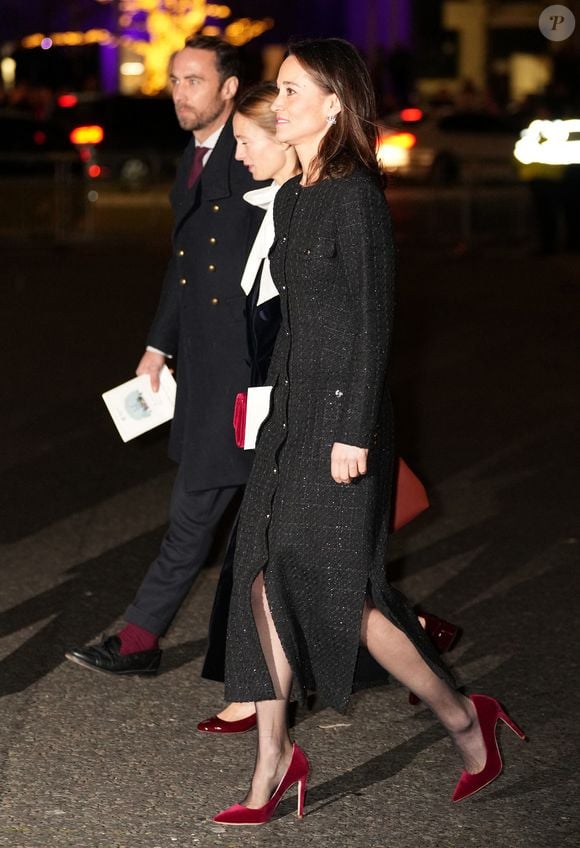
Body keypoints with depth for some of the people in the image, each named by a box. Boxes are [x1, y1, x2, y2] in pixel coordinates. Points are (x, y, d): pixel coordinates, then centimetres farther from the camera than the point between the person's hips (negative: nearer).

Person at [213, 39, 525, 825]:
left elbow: (374, 319, -17)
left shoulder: (357, 196, -13)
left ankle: (463, 720, 13)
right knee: (267, 577, 5)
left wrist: (354, 432, -19)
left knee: (337, 589, -5)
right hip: (291, 408, 8)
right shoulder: (292, 197, 12)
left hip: (341, 409, -8)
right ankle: (274, 757, 11)